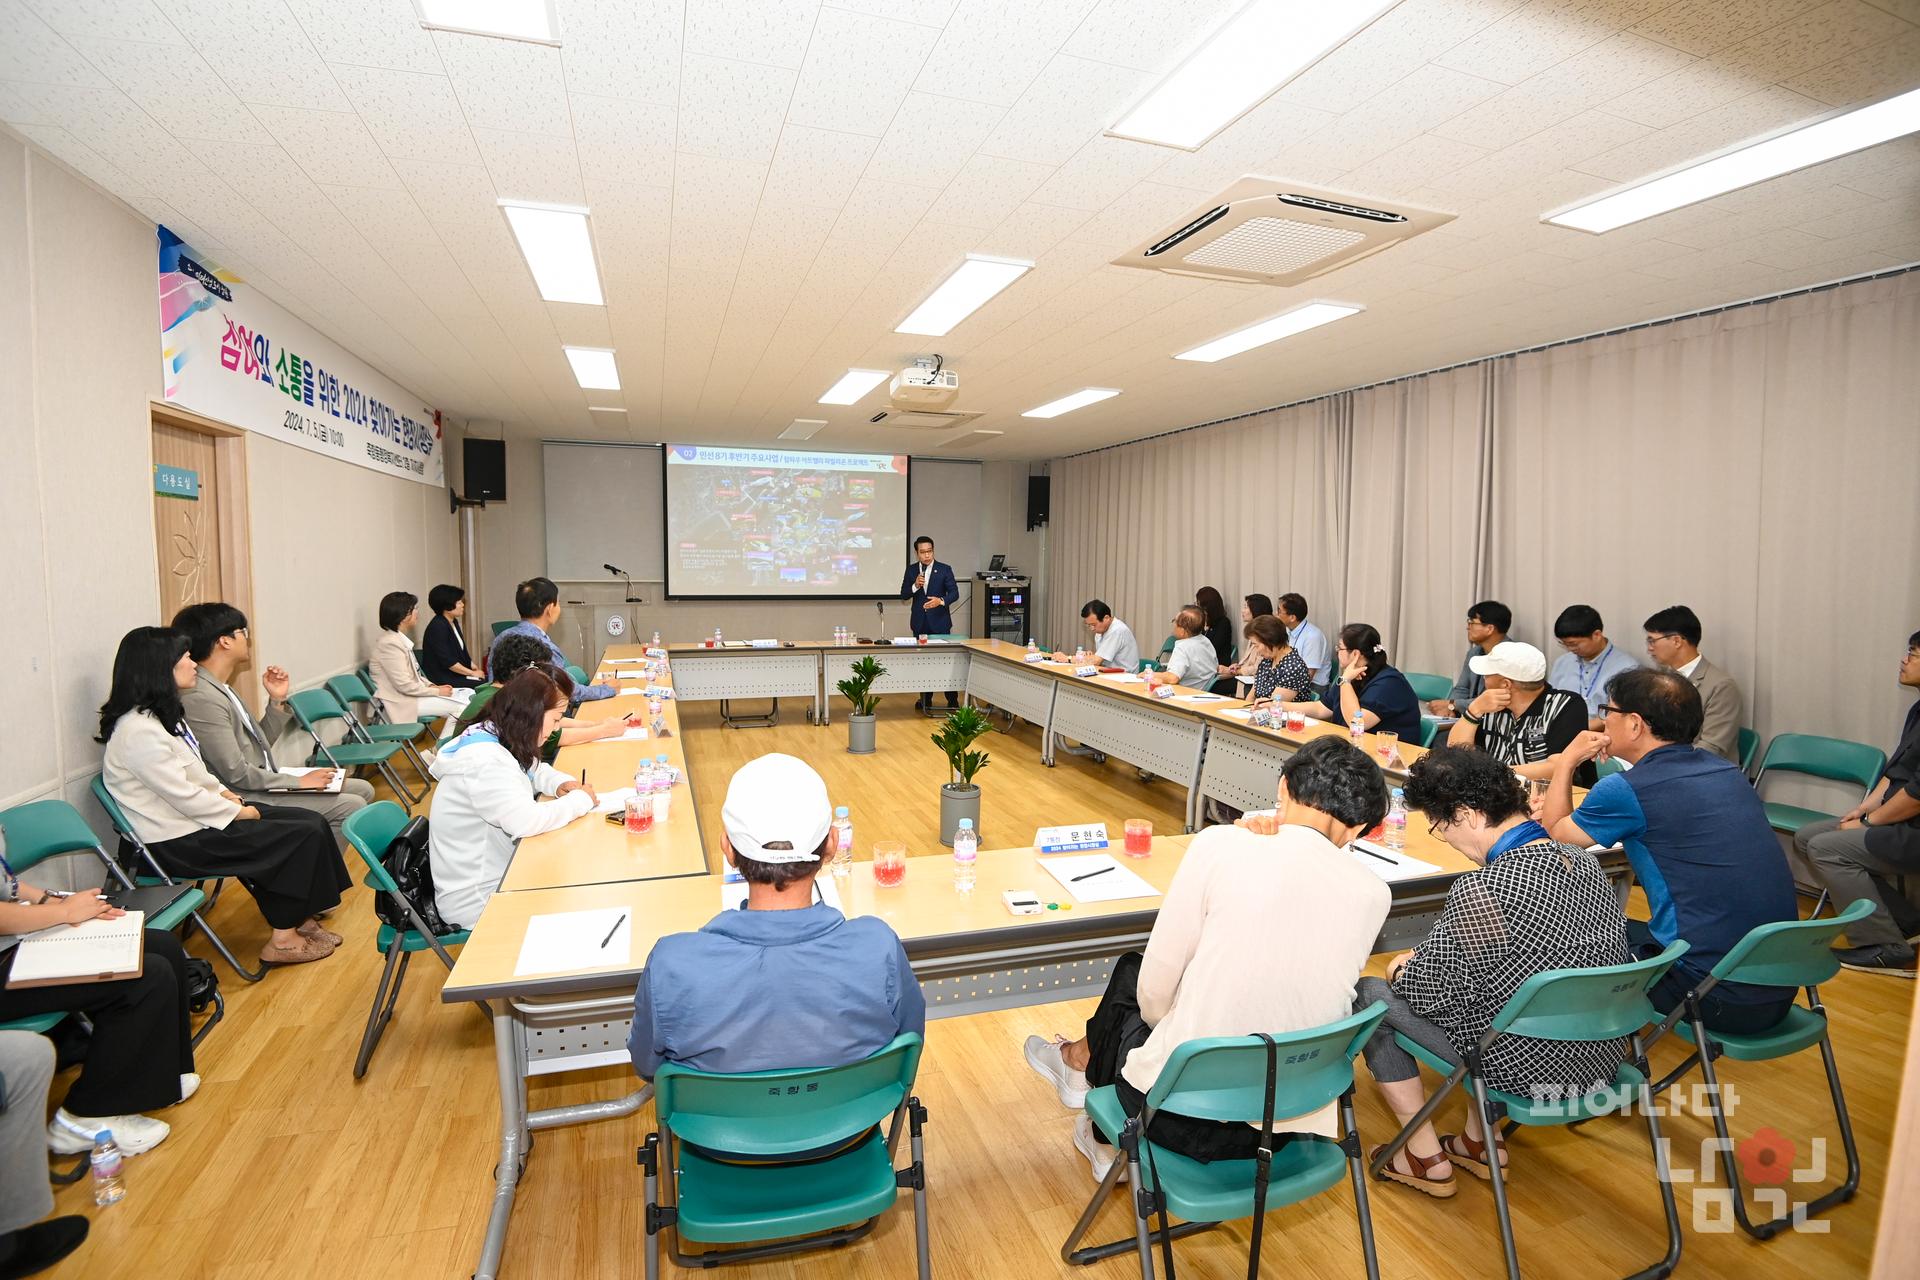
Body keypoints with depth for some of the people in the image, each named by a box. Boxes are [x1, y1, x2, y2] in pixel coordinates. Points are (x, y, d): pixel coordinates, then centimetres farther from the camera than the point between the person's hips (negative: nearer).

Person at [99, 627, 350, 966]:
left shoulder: (163, 714, 10)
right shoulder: (140, 730, -22)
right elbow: (185, 799, -22)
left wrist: (223, 793, 3)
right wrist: (240, 812, -11)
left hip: (194, 819, 10)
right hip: (179, 843, -10)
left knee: (310, 822, -2)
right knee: (303, 836, -15)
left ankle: (298, 918, 5)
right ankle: (283, 940, -3)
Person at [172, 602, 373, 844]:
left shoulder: (221, 688, 11)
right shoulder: (201, 698, -20)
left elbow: (261, 745, 15)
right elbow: (237, 774, -21)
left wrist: (277, 701, 4)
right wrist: (299, 782, -13)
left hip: (266, 781, 10)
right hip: (246, 798, -10)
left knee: (362, 789, 6)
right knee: (351, 806, -18)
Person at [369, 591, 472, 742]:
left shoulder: (400, 639, 10)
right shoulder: (389, 643, -19)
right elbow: (404, 685, -22)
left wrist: (433, 685, 3)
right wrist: (437, 691, -13)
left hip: (412, 693, 10)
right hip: (402, 702, -10)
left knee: (468, 694, 3)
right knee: (460, 707, -17)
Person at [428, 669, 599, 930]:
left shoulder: (495, 739, 2)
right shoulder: (483, 761, -27)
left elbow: (533, 770, 20)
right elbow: (526, 821, -37)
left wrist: (561, 783, -2)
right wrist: (580, 800, -21)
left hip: (494, 875, 9)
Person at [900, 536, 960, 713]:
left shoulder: (945, 569, -2)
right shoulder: (911, 570, 6)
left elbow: (954, 592, -7)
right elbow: (903, 595, 5)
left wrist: (941, 600, -26)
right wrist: (915, 586, -15)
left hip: (939, 621, -3)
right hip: (919, 622, 3)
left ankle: (952, 699, 4)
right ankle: (925, 698, 19)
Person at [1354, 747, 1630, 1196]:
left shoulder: (1479, 891, -29)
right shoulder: (1586, 863, -4)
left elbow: (1429, 992, -16)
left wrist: (1404, 969, 6)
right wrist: (1426, 957, 11)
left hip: (1529, 1073, -7)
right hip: (1602, 1059, 8)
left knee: (1369, 994, 6)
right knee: (1474, 976, 28)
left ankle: (1426, 1159, 17)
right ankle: (1480, 1141, 32)